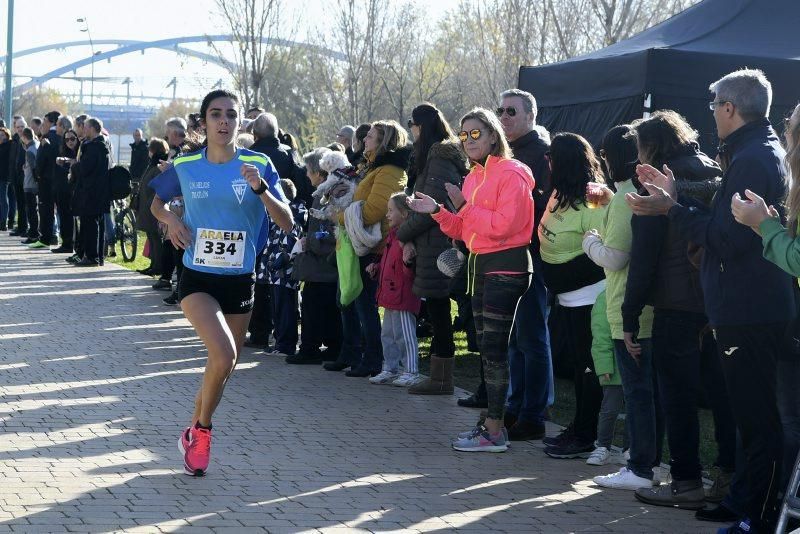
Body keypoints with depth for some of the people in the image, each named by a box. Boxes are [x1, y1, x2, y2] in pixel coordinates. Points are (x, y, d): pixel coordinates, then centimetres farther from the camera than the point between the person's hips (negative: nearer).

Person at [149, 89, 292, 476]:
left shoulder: (258, 165, -4)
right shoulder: (185, 166, -1)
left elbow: (286, 223, -8)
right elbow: (156, 201, 17)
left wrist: (260, 188, -24)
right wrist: (170, 220, -5)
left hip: (240, 280, 2)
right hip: (198, 278, -2)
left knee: (224, 367, 11)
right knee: (223, 356, -23)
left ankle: (194, 434, 34)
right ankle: (201, 431, 0)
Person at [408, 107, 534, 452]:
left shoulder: (511, 174, -12)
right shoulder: (473, 177, 15)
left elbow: (502, 225, -23)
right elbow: (462, 231, 17)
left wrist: (465, 206, -15)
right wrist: (438, 211, 2)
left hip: (505, 267, -9)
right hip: (479, 264, 10)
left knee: (493, 347, -10)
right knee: (487, 346, 12)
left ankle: (494, 433, -7)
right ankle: (492, 421, 19)